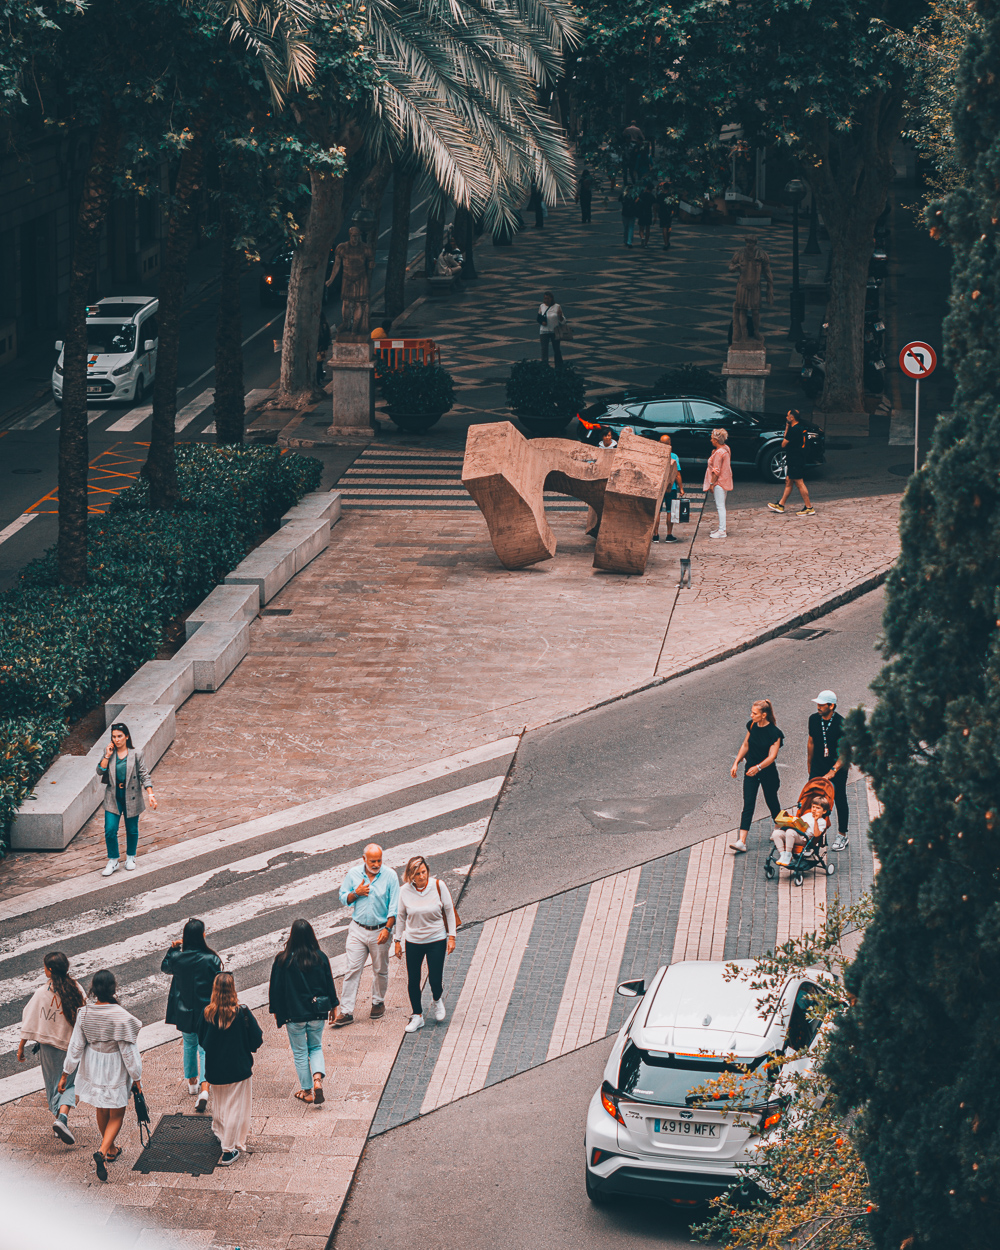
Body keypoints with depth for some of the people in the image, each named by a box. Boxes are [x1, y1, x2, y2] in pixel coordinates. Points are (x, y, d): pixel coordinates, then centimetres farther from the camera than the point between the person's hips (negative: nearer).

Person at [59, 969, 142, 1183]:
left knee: (101, 1111, 25)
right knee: (116, 1114, 11)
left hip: (93, 1068, 4)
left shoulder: (84, 1013, -14)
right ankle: (103, 1151, -10)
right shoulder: (122, 1017, -25)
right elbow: (128, 1051, -17)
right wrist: (136, 1077, -4)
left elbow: (75, 1046, -6)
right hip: (116, 1070, -4)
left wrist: (66, 1073, 4)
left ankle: (111, 1149, 44)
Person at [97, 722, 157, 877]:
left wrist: (151, 795, -13)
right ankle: (113, 861, 8)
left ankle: (130, 857, 33)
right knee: (110, 830, -7)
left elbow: (144, 776, -5)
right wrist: (107, 756, -15)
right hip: (113, 797, 1)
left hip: (131, 797, -1)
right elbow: (100, 771, -7)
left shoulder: (136, 755, -6)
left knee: (132, 830, 11)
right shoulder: (108, 753, 0)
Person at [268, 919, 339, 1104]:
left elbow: (276, 988, -6)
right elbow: (329, 984, 3)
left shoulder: (283, 960, -13)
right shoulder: (320, 958, -6)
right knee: (316, 1048, 19)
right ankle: (318, 1078, -6)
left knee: (299, 1052, 13)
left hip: (294, 1014, -2)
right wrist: (333, 1007, 17)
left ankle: (307, 1091, 20)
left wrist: (276, 1012, 8)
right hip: (317, 1014, 2)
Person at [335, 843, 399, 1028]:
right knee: (352, 970, -4)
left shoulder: (389, 876, -7)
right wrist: (356, 893, -13)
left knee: (380, 970, 13)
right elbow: (343, 900, 7)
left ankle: (378, 1002, 35)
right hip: (358, 930, 1)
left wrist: (387, 929, -15)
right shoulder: (353, 874, -1)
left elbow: (394, 906, -6)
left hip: (380, 931, -1)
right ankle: (346, 1011, -3)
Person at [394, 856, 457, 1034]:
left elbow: (449, 911, -3)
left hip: (436, 940, -2)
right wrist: (398, 940, 7)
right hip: (413, 941, 2)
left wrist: (451, 936, -4)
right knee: (412, 981, 4)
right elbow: (401, 917, 5)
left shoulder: (438, 886, -13)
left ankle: (437, 999, 33)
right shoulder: (405, 891, -9)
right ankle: (417, 1016, 23)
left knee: (435, 979, -3)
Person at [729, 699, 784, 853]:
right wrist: (736, 763, 5)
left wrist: (758, 767, -35)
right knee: (748, 804, -5)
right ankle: (742, 841, -12)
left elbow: (772, 756, -21)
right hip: (750, 771, 4)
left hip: (768, 772, -4)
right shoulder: (752, 725, -1)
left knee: (772, 803, 13)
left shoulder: (774, 732, -18)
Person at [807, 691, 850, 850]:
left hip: (838, 767, -4)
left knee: (840, 801, 5)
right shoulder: (814, 719, -3)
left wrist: (833, 771, -24)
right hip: (818, 766, 4)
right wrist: (810, 765, 17)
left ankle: (842, 835, 18)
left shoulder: (841, 724, -19)